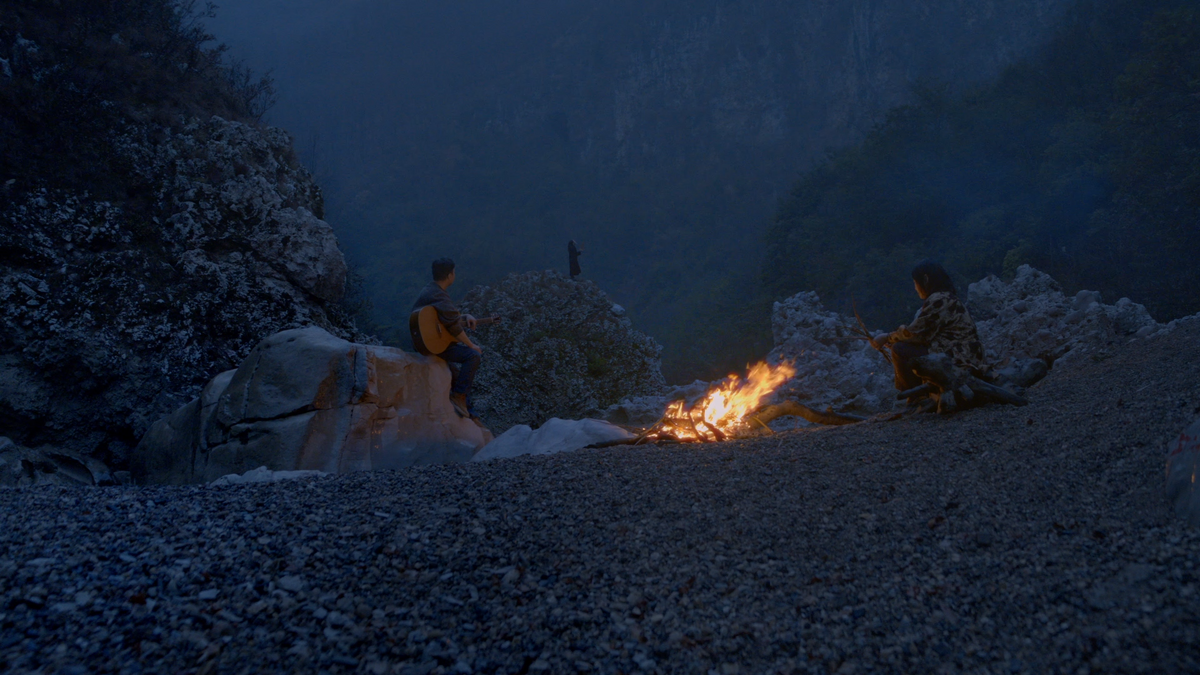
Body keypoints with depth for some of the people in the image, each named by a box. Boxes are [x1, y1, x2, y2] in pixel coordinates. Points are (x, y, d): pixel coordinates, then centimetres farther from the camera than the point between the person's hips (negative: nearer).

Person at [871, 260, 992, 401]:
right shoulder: (947, 298, 17)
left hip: (958, 361, -11)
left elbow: (915, 333, -14)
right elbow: (923, 333, 17)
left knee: (900, 350, -16)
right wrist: (891, 340, 14)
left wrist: (887, 338, 0)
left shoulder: (939, 300, -15)